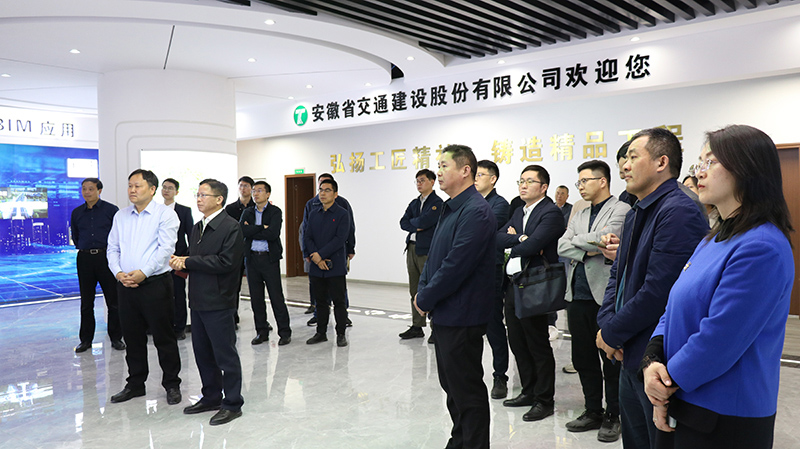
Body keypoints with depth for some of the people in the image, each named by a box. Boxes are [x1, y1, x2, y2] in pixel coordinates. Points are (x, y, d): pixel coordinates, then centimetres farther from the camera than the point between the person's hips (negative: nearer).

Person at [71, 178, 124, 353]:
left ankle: (116, 338, 11)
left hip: (106, 257, -3)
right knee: (86, 302, 9)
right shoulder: (77, 213, 10)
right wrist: (85, 248, 13)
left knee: (113, 301, 1)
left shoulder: (111, 210, -1)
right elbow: (75, 237, 22)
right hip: (84, 259, 3)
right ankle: (86, 339, 19)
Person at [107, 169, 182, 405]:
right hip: (125, 286, 6)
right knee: (132, 337, 14)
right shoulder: (121, 216, 14)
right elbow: (113, 248, 12)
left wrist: (143, 272, -19)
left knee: (164, 337, 2)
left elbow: (166, 248, -13)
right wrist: (118, 272, -5)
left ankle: (172, 384, 14)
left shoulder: (165, 214, -4)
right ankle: (135, 384, 27)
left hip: (155, 283, -5)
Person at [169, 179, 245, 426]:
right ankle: (211, 397, 32)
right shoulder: (197, 227, 16)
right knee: (202, 352, 17)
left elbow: (226, 261, -22)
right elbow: (195, 261, 19)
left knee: (225, 354, 1)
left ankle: (232, 404, 14)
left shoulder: (231, 227, -12)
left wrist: (188, 261, -16)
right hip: (198, 301, 9)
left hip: (218, 302, -9)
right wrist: (181, 262, -4)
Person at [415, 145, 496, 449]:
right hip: (443, 313, 10)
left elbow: (456, 265, -23)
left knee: (467, 389, 2)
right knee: (450, 384, 20)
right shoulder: (449, 208, 12)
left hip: (462, 315, -10)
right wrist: (422, 290, 3)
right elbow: (434, 254, 17)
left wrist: (425, 299, -13)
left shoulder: (476, 212, -19)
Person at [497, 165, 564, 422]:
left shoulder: (551, 213, -11)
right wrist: (521, 239, -12)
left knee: (538, 346, 2)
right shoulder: (519, 212, 17)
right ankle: (529, 391, 31)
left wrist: (513, 243, -4)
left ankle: (544, 400, 16)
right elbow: (499, 238, 4)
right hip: (512, 285, 9)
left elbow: (532, 245, -22)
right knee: (518, 343, 16)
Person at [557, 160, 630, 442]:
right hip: (578, 295, 7)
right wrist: (586, 251, -10)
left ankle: (613, 416, 18)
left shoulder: (620, 210, -4)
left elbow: (602, 238, -19)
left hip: (605, 295, -7)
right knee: (583, 358, 13)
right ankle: (592, 411, 27)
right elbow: (562, 247, 6)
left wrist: (576, 239, -3)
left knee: (610, 359, 4)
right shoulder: (579, 216, 17)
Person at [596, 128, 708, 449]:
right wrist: (606, 323, -2)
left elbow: (657, 292, -26)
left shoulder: (679, 212, -20)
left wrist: (611, 333, -14)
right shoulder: (635, 215, 13)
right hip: (630, 356, 9)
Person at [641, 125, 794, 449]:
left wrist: (670, 380, -12)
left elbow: (719, 339, -24)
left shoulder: (762, 247, -21)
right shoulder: (712, 241, 9)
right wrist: (653, 360, -8)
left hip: (728, 421, -8)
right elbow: (675, 309, 8)